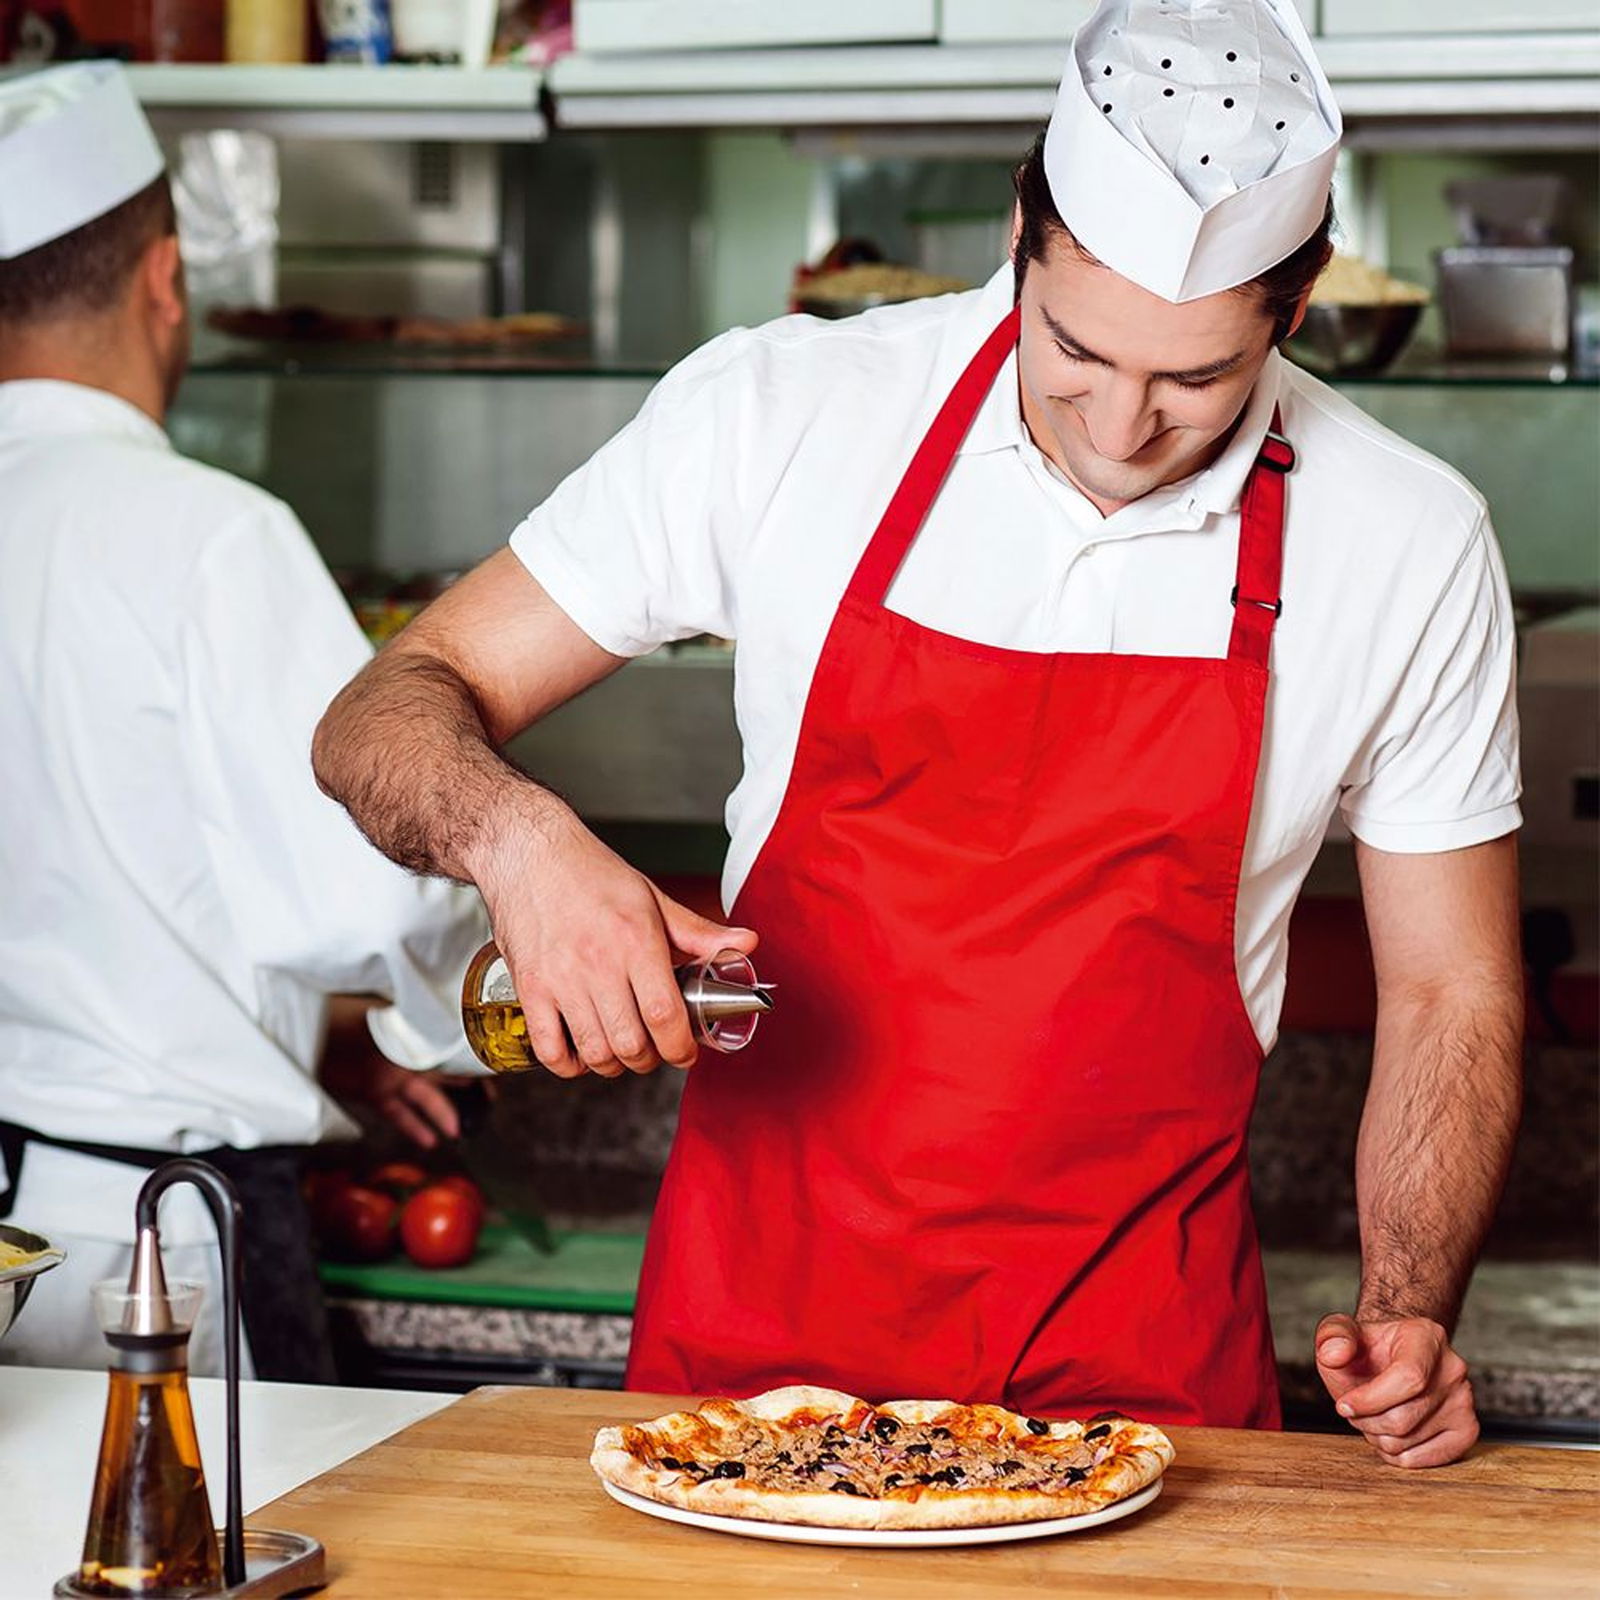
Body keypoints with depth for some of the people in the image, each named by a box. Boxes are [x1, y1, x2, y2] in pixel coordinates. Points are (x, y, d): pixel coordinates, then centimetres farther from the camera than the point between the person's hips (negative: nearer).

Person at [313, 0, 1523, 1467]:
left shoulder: (1414, 546, -4)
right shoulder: (776, 415, -7)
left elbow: (1450, 994, 7)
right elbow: (387, 719, -2)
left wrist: (1407, 1315, -9)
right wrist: (517, 838, -24)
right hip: (756, 1330, 0)